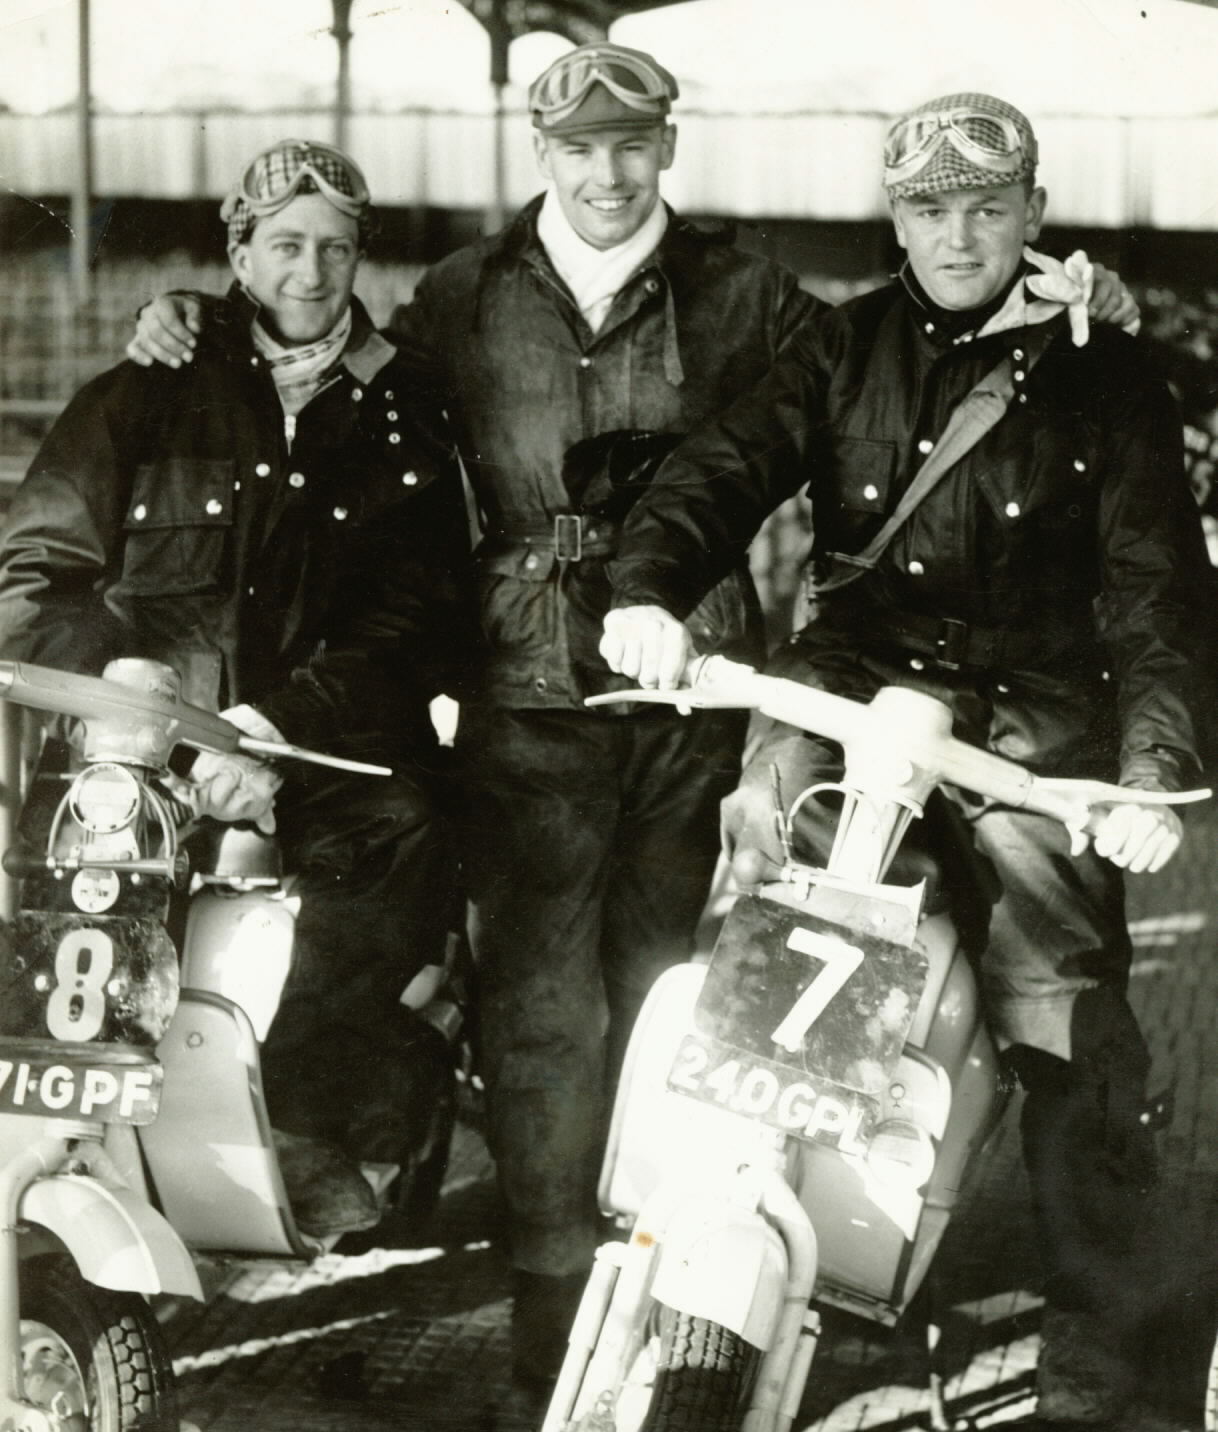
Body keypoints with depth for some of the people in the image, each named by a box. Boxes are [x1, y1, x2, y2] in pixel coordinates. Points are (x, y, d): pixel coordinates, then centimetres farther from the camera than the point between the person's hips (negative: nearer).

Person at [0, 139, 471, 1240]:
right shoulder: (144, 398, 12)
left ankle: (310, 1112, -22)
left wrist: (273, 725, -14)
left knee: (403, 832, -31)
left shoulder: (404, 429, 14)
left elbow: (417, 619, 2)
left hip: (322, 745, 0)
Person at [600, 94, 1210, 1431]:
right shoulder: (847, 345, 12)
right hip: (853, 671, 3)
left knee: (1069, 1022, -12)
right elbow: (724, 467, -1)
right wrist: (649, 587, -22)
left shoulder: (1102, 377, 5)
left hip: (1033, 707, -2)